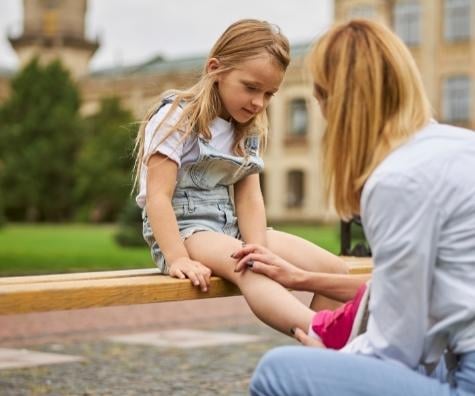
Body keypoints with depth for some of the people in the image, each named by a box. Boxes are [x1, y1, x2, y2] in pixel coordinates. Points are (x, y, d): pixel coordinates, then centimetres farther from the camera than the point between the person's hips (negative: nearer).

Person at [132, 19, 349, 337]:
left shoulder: (250, 130, 11)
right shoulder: (177, 118, -9)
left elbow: (249, 197, 0)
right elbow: (158, 197, -17)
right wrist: (178, 259, -29)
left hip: (231, 228, 8)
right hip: (183, 230, -7)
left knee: (336, 270, -8)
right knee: (248, 270, -40)